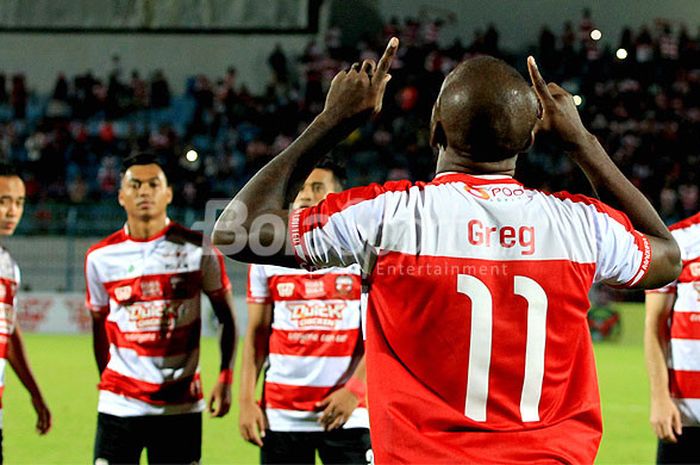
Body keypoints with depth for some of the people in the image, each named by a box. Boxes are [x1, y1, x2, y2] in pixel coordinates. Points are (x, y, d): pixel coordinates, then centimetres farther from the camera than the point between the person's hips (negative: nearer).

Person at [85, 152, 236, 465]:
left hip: (181, 404, 0)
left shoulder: (198, 249, -1)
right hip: (120, 403, 1)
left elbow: (227, 317, 5)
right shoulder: (100, 257, 4)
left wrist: (225, 379, -4)